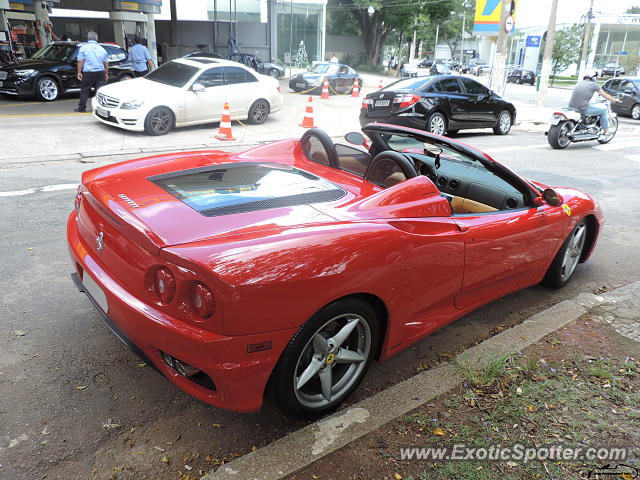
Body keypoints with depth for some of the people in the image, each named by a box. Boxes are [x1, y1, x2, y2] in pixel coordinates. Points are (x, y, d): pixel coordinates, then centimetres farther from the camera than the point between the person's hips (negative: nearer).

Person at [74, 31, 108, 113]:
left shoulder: (84, 47, -1)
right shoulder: (102, 49, 10)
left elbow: (80, 61, -6)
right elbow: (106, 63, 12)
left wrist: (79, 72, -2)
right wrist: (106, 74, 20)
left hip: (88, 73, -2)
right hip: (100, 72, 3)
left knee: (84, 90, 7)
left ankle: (81, 107, 12)